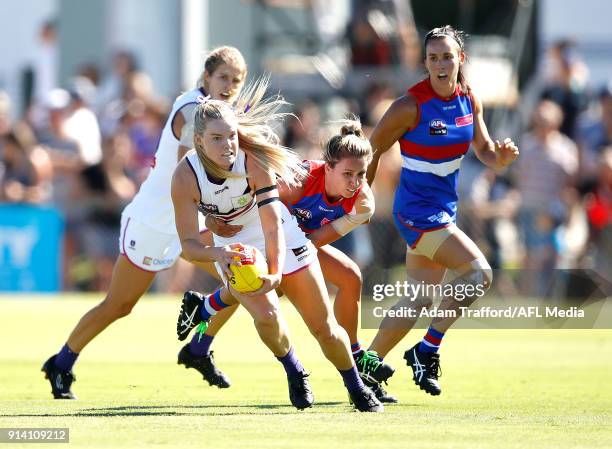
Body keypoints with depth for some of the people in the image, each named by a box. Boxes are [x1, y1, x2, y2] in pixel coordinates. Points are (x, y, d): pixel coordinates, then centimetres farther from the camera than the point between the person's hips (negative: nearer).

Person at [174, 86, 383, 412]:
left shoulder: (255, 161, -29)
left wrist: (275, 273, -48)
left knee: (324, 328, 0)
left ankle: (357, 390, 26)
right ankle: (294, 373, 5)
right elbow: (188, 244, -25)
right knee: (265, 314, -26)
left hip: (280, 240, 0)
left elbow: (272, 225, -32)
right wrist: (217, 253, -46)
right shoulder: (185, 177, -26)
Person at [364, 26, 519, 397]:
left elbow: (485, 153, 7)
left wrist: (502, 156, -16)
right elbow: (372, 150, -8)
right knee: (479, 272, -20)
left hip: (444, 208, 8)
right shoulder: (412, 105, -18)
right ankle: (428, 350, -8)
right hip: (417, 209, -8)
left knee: (419, 301, 12)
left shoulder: (470, 100, 1)